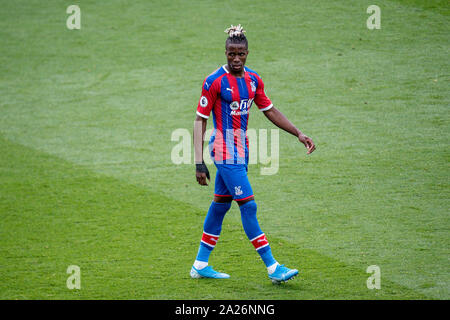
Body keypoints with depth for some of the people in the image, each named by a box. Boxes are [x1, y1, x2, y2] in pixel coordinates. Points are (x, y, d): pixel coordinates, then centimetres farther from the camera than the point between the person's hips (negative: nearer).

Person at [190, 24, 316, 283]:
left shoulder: (253, 79, 6)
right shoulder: (215, 81, -13)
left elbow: (270, 111, 18)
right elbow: (200, 121, -11)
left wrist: (299, 134, 12)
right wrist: (199, 163, -16)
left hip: (241, 150, 8)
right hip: (225, 150, -8)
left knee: (221, 202, 13)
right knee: (248, 206, -9)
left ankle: (200, 265, 23)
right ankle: (273, 268, -9)